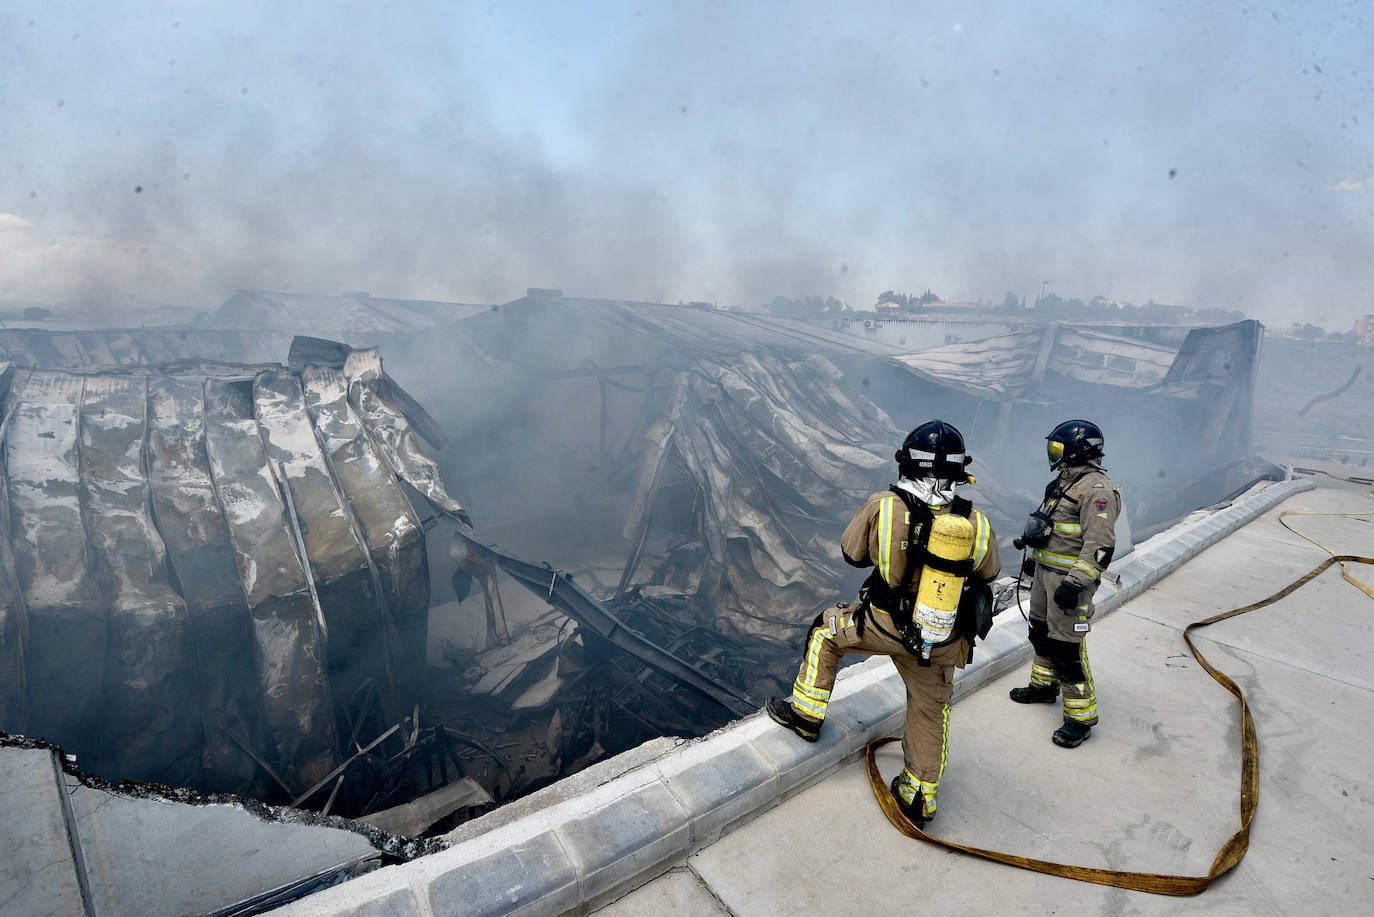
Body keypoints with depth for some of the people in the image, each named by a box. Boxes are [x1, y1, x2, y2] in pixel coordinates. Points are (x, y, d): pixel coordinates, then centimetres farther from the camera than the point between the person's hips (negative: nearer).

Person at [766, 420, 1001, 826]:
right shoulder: (977, 523, -10)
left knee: (826, 629, 25)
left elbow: (852, 553, -2)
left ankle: (807, 713, 33)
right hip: (943, 641, 3)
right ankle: (920, 798, 38)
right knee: (931, 710, 22)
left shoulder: (883, 507, -17)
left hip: (885, 626, -2)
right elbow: (989, 571, 8)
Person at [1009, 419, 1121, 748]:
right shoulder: (1065, 481, 12)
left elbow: (1100, 545, -25)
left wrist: (1075, 583, -28)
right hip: (1045, 572, 10)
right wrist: (1031, 539, 26)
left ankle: (1081, 716, 9)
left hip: (1071, 577, -10)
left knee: (1067, 647, -5)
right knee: (1041, 632, 22)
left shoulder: (1096, 489, -19)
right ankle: (1044, 685, 42)